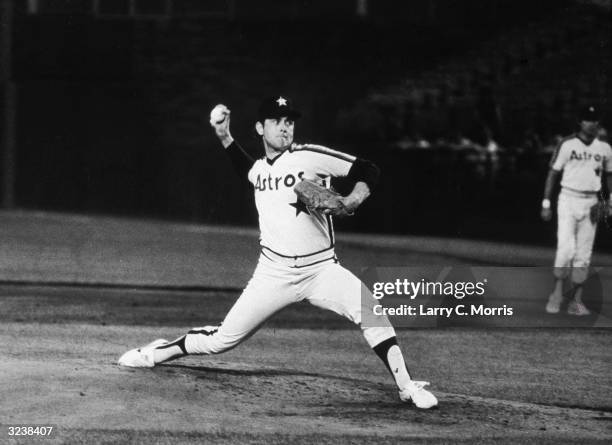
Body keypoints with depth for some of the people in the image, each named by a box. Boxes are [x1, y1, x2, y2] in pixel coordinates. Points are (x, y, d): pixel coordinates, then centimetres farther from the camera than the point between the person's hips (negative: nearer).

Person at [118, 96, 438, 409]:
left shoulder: (311, 156, -7)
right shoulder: (260, 168, 9)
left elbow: (367, 170, -9)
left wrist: (357, 196, -28)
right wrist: (225, 138, 26)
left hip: (321, 269, -3)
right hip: (274, 274, 3)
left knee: (370, 310, -27)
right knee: (224, 338, 1)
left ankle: (405, 386, -20)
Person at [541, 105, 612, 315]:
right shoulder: (567, 145, -3)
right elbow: (553, 173, 0)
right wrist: (546, 204, -3)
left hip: (592, 204, 4)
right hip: (568, 201, -4)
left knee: (584, 253, 3)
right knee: (566, 248, -15)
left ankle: (576, 300, 8)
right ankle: (557, 293, -1)